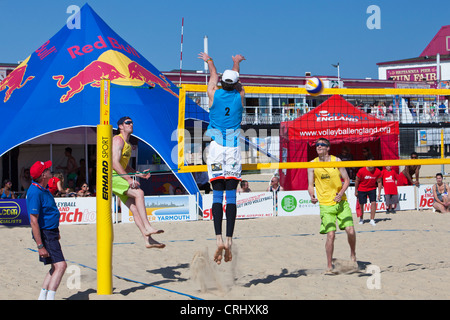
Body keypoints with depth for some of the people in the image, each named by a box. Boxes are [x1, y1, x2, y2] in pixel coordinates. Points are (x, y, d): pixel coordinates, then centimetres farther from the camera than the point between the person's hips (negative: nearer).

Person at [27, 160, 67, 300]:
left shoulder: (43, 189, 10)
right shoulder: (35, 192, -22)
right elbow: (33, 221, -24)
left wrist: (56, 232, 31)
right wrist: (40, 246, -25)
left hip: (51, 233, 10)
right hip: (45, 234, -10)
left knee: (55, 267, 15)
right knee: (60, 265, -19)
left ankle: (42, 296, 20)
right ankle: (50, 297, -22)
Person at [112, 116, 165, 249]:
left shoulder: (127, 144, 22)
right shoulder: (118, 140, -8)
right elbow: (114, 163, -19)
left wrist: (138, 173, 13)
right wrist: (129, 179, -23)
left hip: (120, 177, 9)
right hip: (112, 176, -9)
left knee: (135, 208, 0)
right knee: (139, 193, -25)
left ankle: (148, 240, -4)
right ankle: (148, 228, -30)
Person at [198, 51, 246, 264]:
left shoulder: (214, 94, 2)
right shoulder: (239, 95, 4)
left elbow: (214, 75, 25)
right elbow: (236, 78, 27)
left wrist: (209, 60, 44)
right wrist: (237, 62, 47)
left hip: (216, 146, 0)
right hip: (234, 147, 0)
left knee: (217, 194, -3)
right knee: (231, 195, -2)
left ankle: (219, 239, -15)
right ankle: (229, 241, -9)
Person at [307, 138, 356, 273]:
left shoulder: (336, 160, 2)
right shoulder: (312, 164, 1)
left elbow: (347, 180, 6)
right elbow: (310, 184, 4)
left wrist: (341, 193, -11)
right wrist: (312, 195, -17)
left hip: (341, 202, 1)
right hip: (326, 205, -1)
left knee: (350, 230, -8)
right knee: (330, 234, -10)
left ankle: (353, 253, 21)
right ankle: (329, 265, 4)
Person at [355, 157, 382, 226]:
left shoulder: (377, 172, -14)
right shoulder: (361, 171, -19)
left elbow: (379, 182, -3)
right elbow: (357, 181, -6)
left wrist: (379, 193, -5)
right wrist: (356, 191, 0)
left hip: (372, 188, 1)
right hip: (362, 189, -1)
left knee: (373, 202, -13)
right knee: (361, 204, 3)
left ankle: (372, 219, -5)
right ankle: (361, 219, 25)